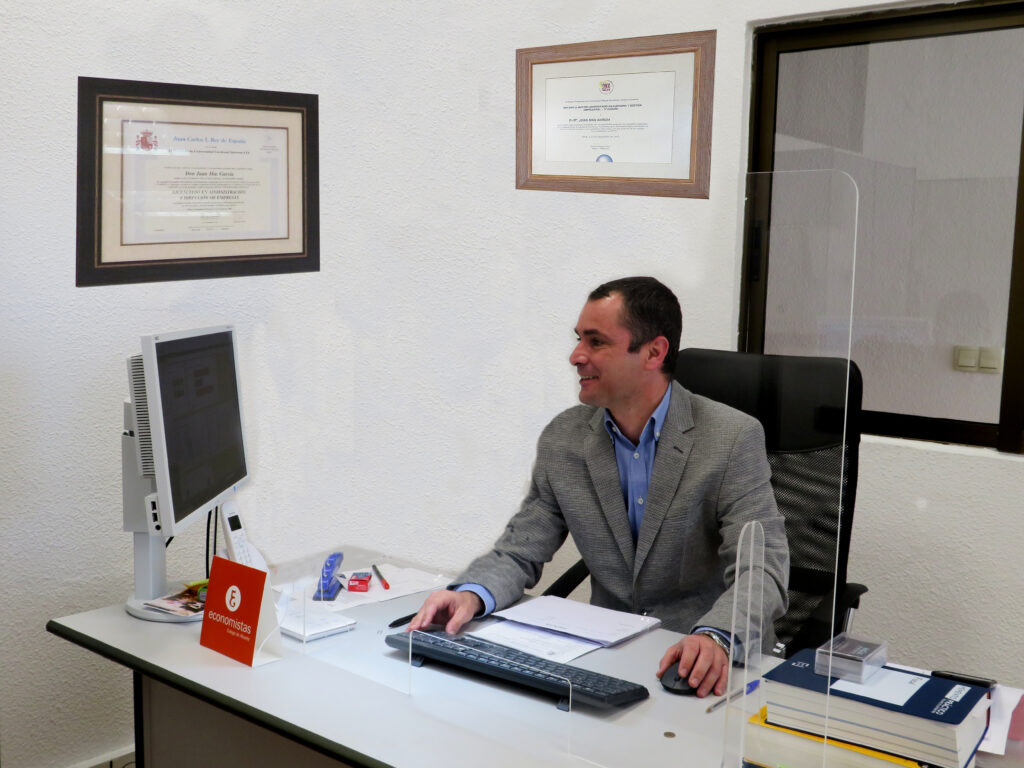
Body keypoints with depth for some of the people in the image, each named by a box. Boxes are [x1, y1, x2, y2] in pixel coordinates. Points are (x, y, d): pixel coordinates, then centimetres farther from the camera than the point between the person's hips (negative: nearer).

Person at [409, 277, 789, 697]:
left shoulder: (734, 438, -10)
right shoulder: (563, 439, 2)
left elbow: (762, 569, -16)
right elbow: (519, 551, 4)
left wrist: (713, 637, -36)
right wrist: (470, 594, -17)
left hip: (707, 665, -3)